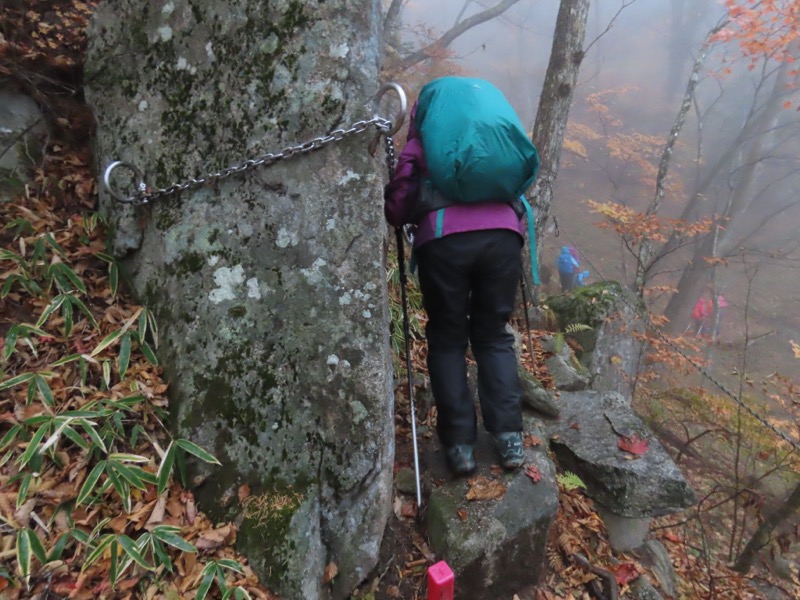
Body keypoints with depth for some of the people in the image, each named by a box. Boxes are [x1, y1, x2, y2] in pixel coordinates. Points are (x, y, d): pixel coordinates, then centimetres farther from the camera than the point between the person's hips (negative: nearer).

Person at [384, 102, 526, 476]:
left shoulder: (417, 146, 22)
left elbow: (397, 208, 13)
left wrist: (398, 217, 33)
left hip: (444, 240, -2)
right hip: (502, 235, 3)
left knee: (447, 340, 12)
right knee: (494, 336, 17)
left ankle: (460, 444, 9)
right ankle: (509, 437, 10)